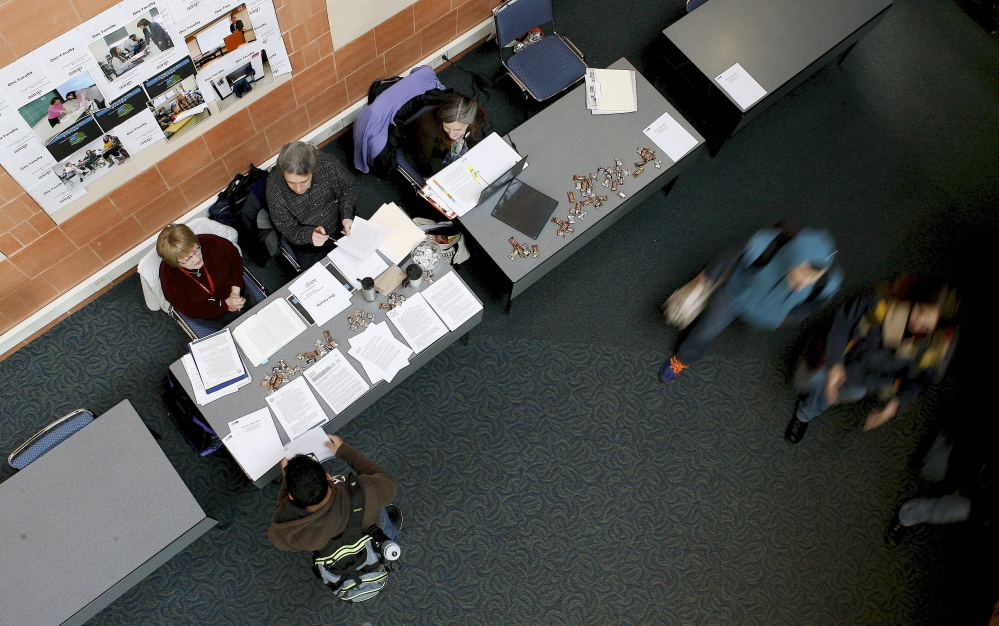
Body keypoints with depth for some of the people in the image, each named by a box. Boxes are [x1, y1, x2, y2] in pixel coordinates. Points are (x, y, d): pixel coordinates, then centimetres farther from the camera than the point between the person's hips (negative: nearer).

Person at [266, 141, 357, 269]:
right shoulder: (275, 191, -29)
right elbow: (288, 230, -15)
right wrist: (309, 235, -36)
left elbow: (347, 186, -3)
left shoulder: (328, 165, -27)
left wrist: (347, 215, -17)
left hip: (342, 226, 2)